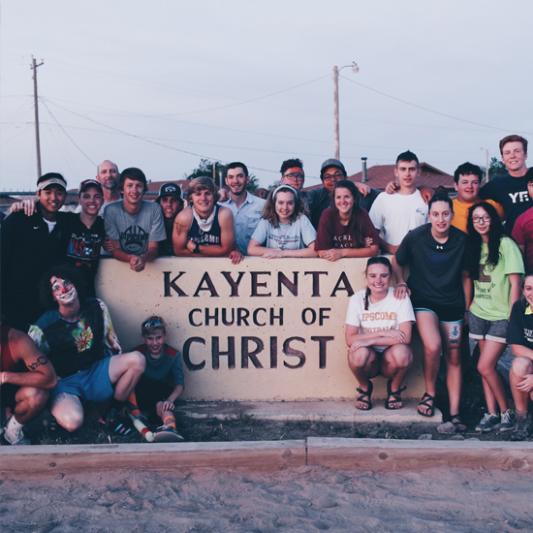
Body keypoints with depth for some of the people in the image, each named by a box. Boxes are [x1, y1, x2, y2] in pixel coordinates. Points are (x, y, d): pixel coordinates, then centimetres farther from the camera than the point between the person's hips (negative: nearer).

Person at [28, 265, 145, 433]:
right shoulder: (44, 326, -16)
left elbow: (111, 340, 10)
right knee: (72, 422, -35)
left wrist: (121, 367, 13)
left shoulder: (96, 307, -4)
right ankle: (56, 408, 5)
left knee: (137, 360, -20)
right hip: (65, 382, -4)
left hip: (95, 372, 4)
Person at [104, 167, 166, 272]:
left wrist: (143, 259, -27)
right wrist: (130, 258, -26)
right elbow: (115, 250, -5)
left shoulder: (154, 209, -4)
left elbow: (153, 248, -4)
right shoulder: (111, 210, -5)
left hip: (148, 263, 0)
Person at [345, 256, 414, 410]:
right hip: (369, 360, 1)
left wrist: (369, 340, -24)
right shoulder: (357, 299, -5)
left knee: (402, 352, -34)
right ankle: (365, 387, 1)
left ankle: (394, 388, -1)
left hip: (391, 358, 0)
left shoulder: (400, 298, -8)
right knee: (360, 354, -33)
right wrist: (383, 333, -22)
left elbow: (406, 337, -19)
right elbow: (350, 339, -13)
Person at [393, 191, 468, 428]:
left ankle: (454, 413, 13)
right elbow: (397, 262, 8)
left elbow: (465, 275, 8)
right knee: (433, 347, -25)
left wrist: (467, 308, 10)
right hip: (423, 300, -3)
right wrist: (401, 282, -8)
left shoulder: (462, 240, -5)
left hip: (452, 304, 3)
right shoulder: (415, 237, -10)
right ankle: (430, 394, 0)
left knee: (454, 357, 4)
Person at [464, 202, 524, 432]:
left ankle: (507, 411, 8)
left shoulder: (505, 244, -10)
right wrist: (466, 309, 8)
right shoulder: (473, 246, 9)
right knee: (486, 366, 7)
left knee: (485, 366, -9)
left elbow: (515, 283, -12)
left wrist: (513, 316, -15)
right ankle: (492, 413, 14)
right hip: (479, 314, 6)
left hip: (501, 316, -6)